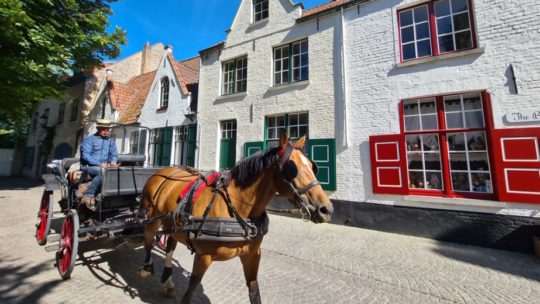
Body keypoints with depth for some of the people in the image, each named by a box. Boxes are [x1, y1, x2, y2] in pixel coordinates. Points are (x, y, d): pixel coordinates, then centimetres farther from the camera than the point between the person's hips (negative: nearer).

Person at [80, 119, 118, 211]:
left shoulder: (111, 141, 17)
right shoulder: (89, 140, 2)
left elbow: (114, 154, 15)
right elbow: (85, 155, -9)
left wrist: (113, 162, -9)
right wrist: (100, 164, -22)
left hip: (104, 167, 4)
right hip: (88, 166, -4)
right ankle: (88, 196, -23)